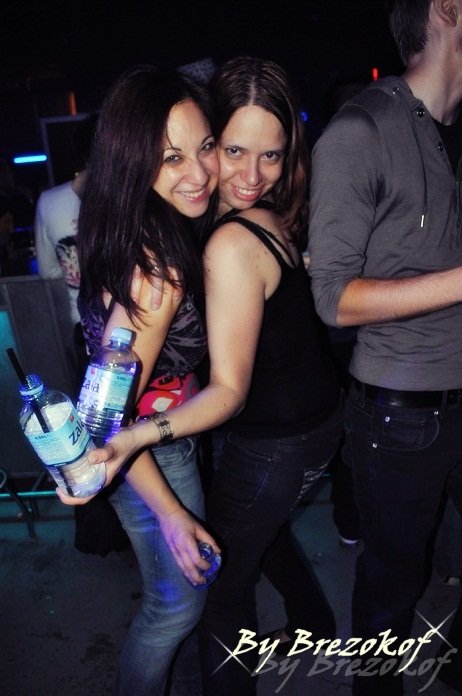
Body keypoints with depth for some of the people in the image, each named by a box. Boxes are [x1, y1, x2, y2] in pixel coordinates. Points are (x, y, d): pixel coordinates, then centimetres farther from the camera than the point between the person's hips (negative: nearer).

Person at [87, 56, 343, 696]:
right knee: (263, 531, 34)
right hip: (321, 419, 9)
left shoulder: (232, 243, -28)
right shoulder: (283, 215, -2)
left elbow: (229, 389, -30)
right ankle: (315, 621, 59)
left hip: (274, 445, -9)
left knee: (222, 582, 12)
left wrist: (136, 437, -42)